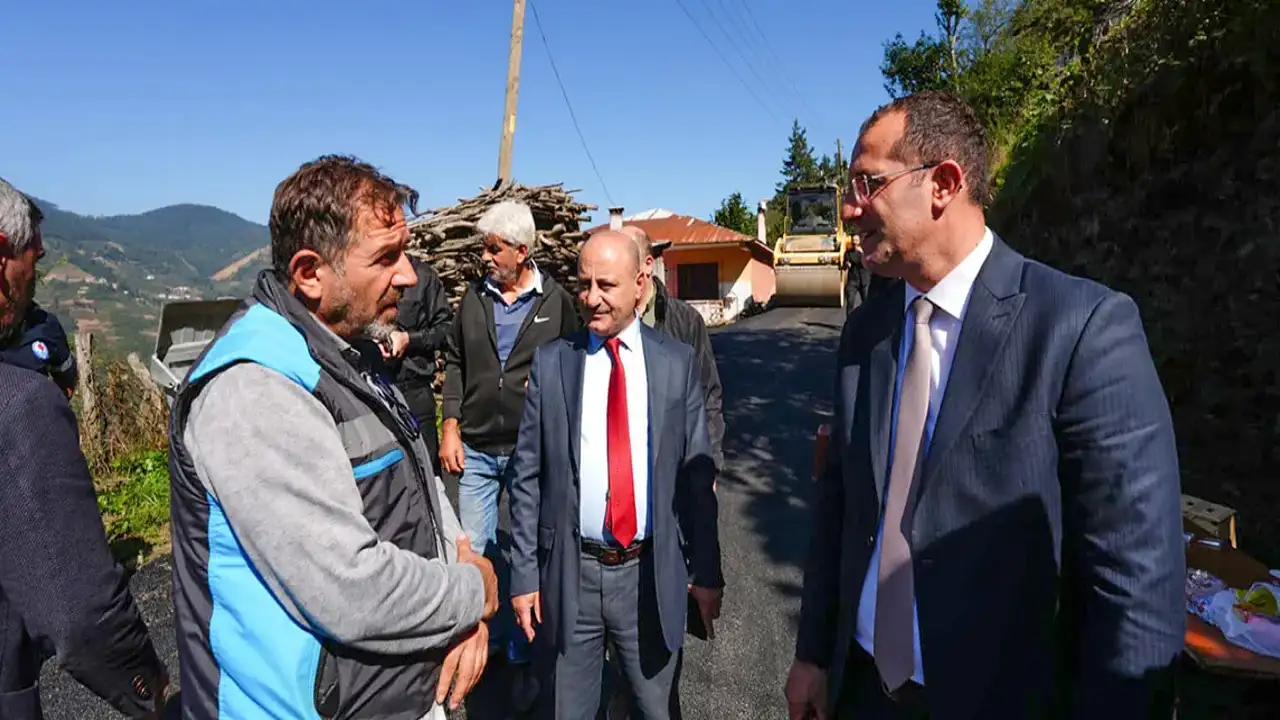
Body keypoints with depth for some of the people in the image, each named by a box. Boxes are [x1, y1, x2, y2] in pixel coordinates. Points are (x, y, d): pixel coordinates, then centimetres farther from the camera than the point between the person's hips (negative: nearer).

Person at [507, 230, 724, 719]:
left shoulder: (677, 362, -1)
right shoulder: (550, 362, -1)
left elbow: (697, 474, 1)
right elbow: (526, 475, 0)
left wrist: (707, 570, 3)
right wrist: (524, 574, -1)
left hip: (652, 574, 0)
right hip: (568, 573, 1)